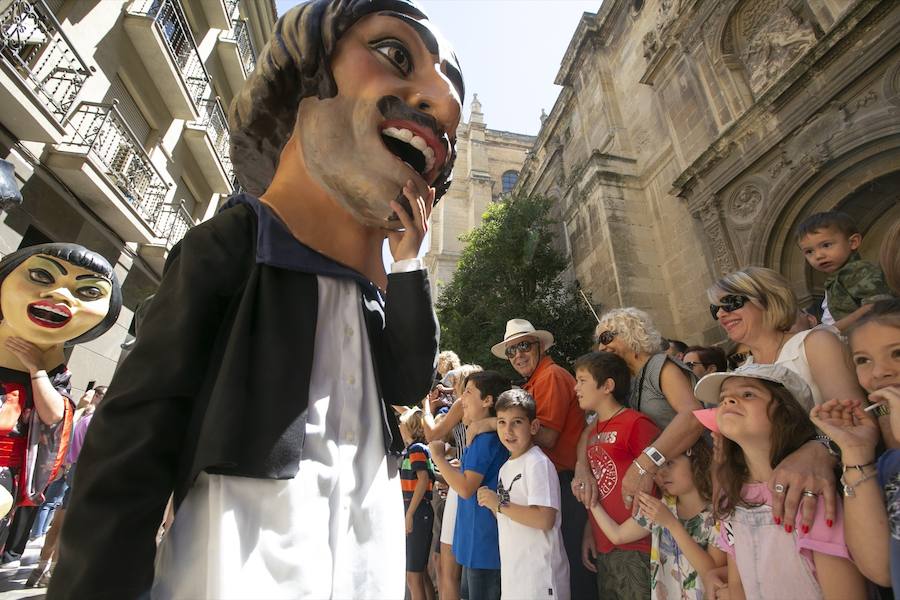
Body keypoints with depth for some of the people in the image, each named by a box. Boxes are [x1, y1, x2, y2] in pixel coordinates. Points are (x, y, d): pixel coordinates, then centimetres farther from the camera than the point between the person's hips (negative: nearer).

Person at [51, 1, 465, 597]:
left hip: (366, 524, 6)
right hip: (252, 525, -5)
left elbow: (410, 384, -2)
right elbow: (139, 423, -12)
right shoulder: (229, 244, -10)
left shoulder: (380, 282, 7)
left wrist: (408, 260, -7)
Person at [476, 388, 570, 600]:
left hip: (539, 575, -7)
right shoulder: (505, 467, 8)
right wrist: (491, 503, -1)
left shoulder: (538, 463, -17)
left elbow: (545, 519, -26)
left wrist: (499, 504, -20)